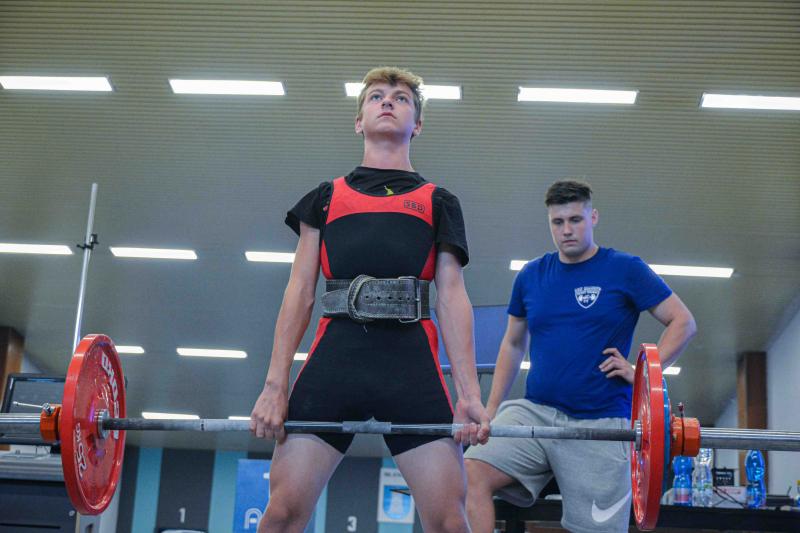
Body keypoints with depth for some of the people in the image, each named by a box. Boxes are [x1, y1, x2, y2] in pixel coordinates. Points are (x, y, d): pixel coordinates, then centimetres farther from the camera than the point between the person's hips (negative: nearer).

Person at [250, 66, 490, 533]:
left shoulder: (438, 201, 21)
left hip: (412, 359, 0)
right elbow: (300, 292, 15)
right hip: (336, 352, 1)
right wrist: (275, 384, 3)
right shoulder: (326, 196, 22)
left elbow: (452, 296, 10)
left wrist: (470, 393, -2)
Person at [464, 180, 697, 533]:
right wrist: (491, 408, 15)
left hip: (601, 422, -3)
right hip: (535, 411, 3)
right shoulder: (531, 275, 13)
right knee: (470, 475, -20)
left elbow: (683, 322, 2)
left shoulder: (625, 270, 2)